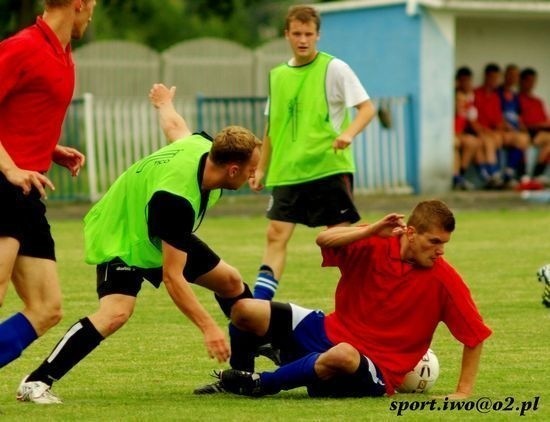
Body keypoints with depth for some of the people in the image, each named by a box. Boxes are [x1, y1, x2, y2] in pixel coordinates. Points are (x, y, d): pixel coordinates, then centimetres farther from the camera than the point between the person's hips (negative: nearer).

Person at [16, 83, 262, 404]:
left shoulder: (204, 147, -17)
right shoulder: (176, 200, -41)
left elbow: (174, 126, 9)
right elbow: (172, 278, -37)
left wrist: (165, 103, 33)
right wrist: (208, 327, -38)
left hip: (164, 236, 9)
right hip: (122, 240, -9)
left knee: (231, 282, 10)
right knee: (117, 311, -31)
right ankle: (37, 382, -26)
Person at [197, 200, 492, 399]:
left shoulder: (443, 279, -13)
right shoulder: (374, 245, -8)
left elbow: (476, 336, -8)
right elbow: (324, 239, -21)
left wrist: (463, 393, -11)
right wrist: (373, 230, -32)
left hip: (374, 371, -4)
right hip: (330, 332, 4)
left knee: (343, 355, -43)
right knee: (245, 310, -10)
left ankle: (262, 384, -23)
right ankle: (238, 375, 17)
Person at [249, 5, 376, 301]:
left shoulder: (333, 69, -4)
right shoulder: (277, 76, 12)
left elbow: (367, 108, -7)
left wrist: (348, 133, -25)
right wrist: (261, 169, 18)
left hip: (330, 167, -4)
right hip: (287, 173, 4)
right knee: (276, 234, -2)